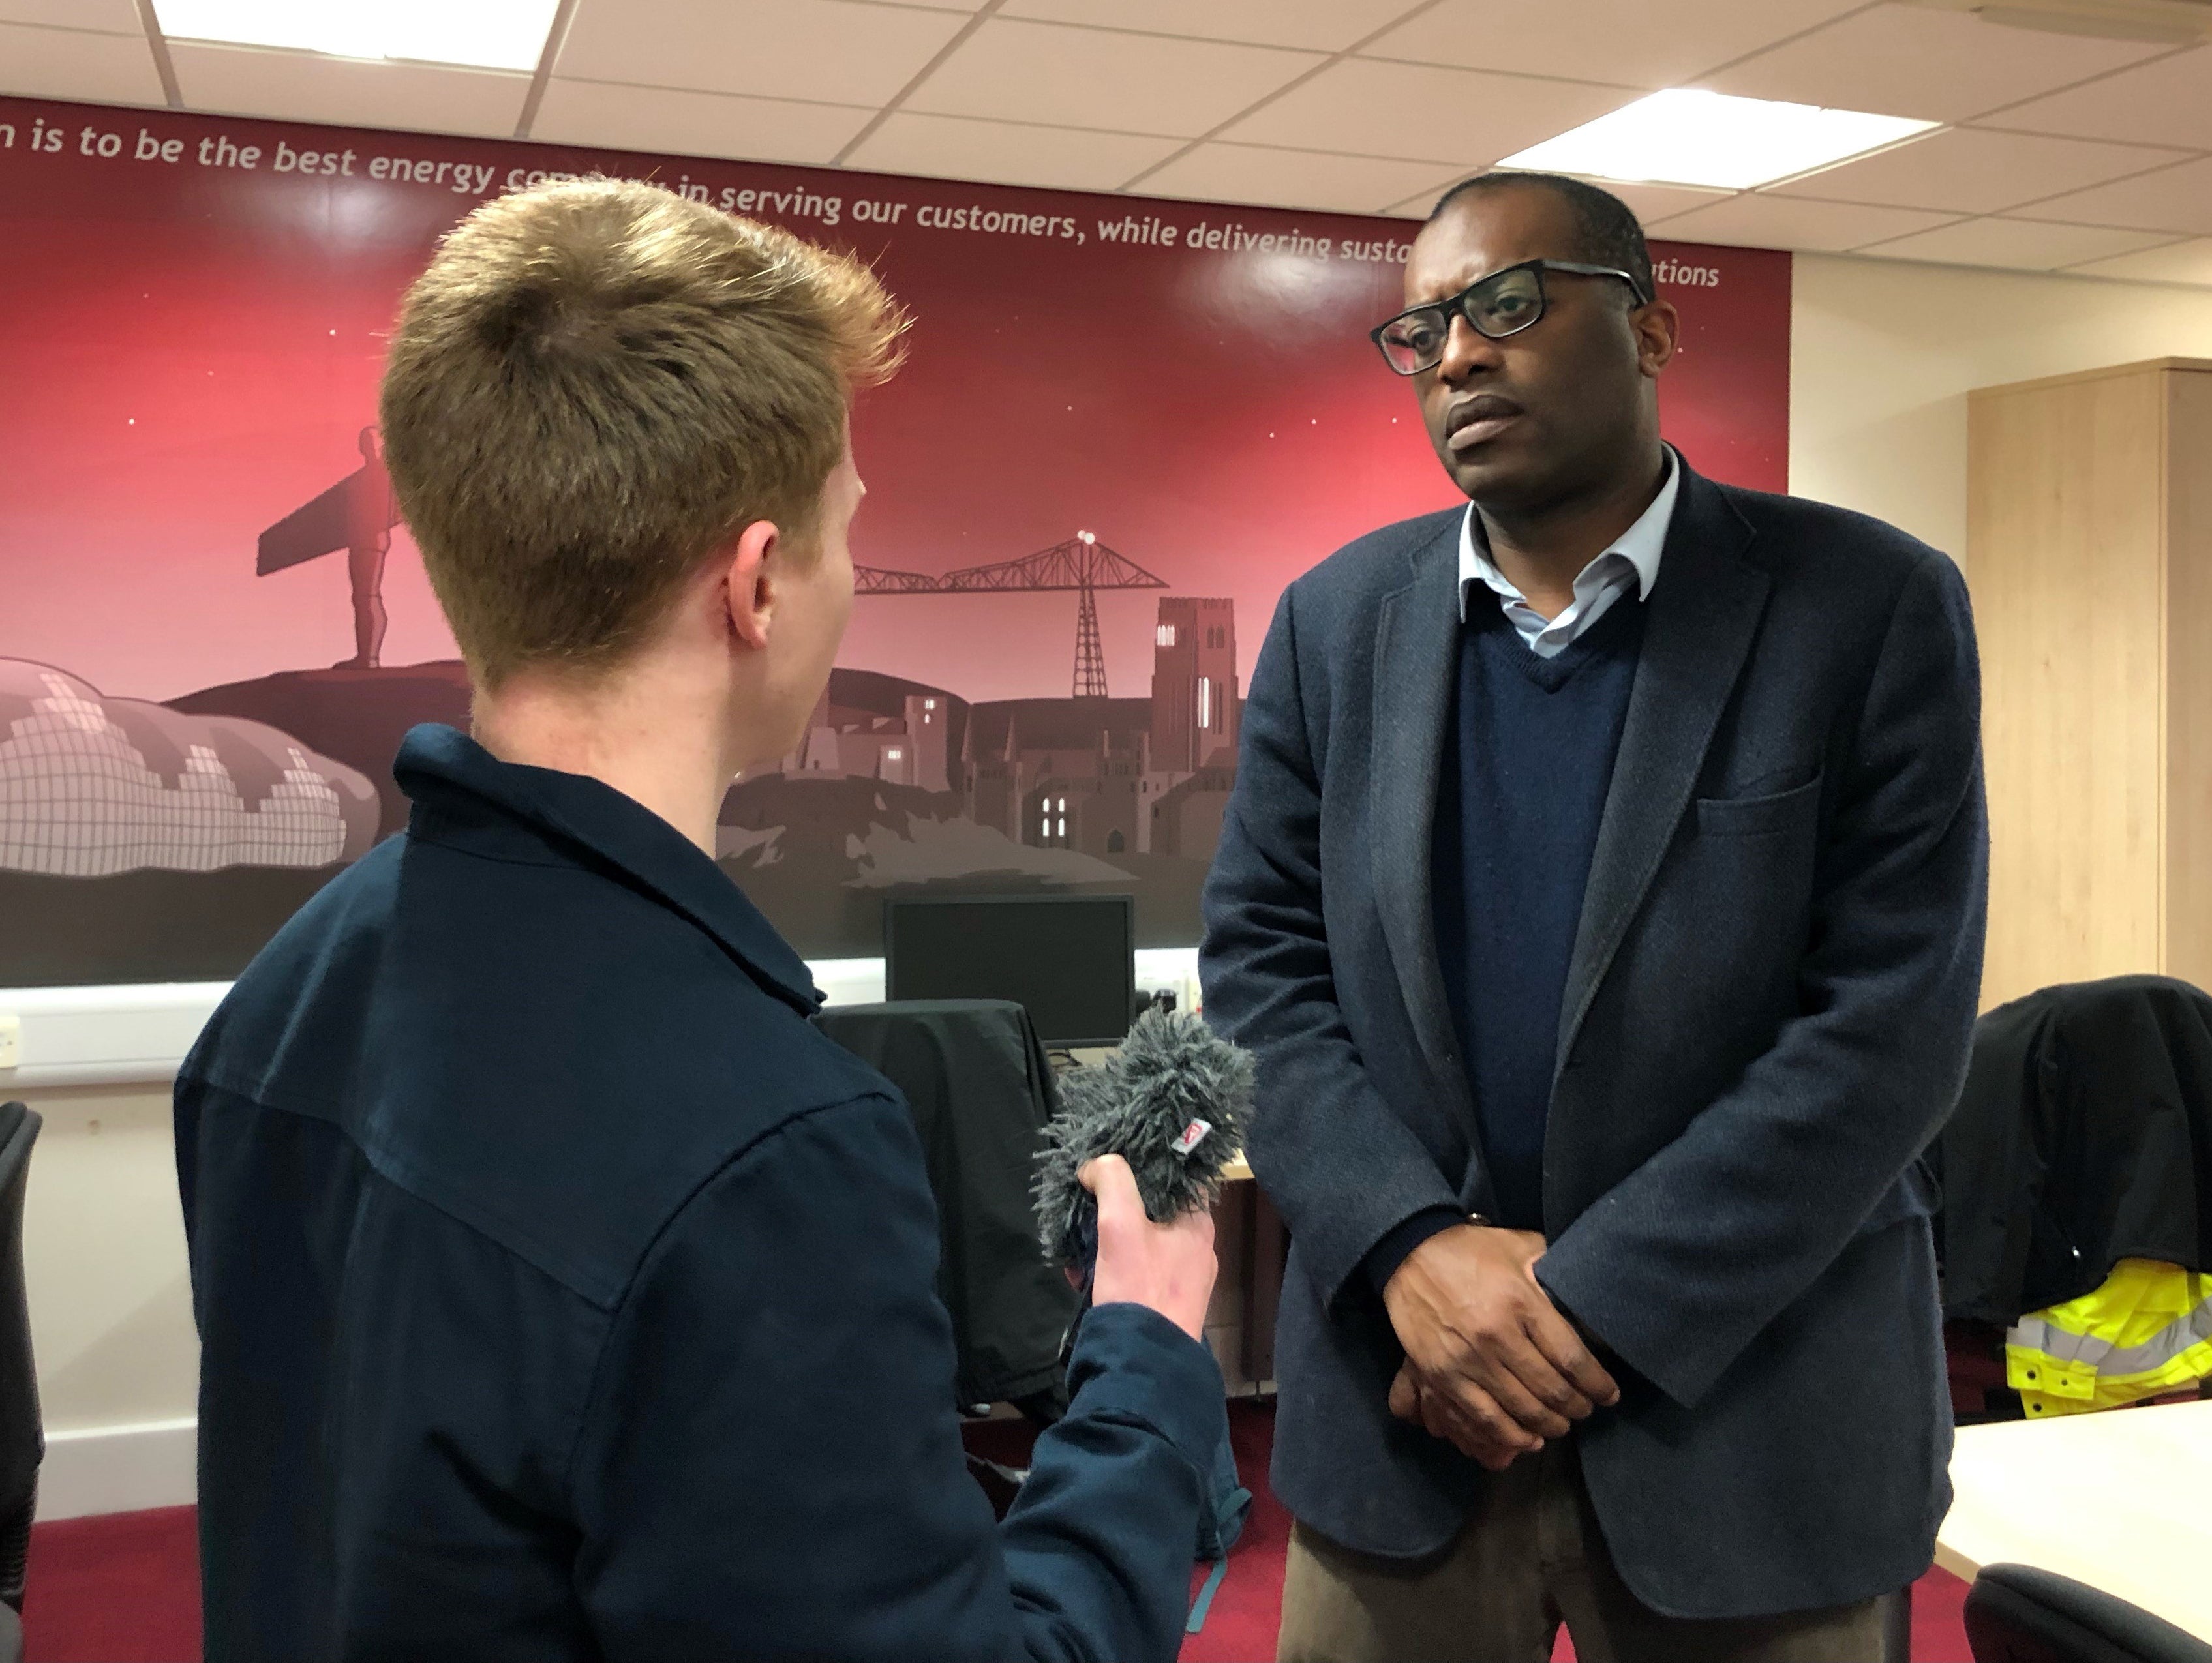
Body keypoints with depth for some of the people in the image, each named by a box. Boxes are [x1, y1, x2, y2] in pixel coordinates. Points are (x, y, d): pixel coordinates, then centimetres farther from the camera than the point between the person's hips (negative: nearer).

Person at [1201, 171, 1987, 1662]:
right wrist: (1411, 1245, -14)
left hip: (1742, 1413, -2)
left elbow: (1894, 1020, -11)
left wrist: (1594, 1304, -15)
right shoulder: (1337, 621, 4)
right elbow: (1260, 959, 1)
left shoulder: (1872, 606, -6)